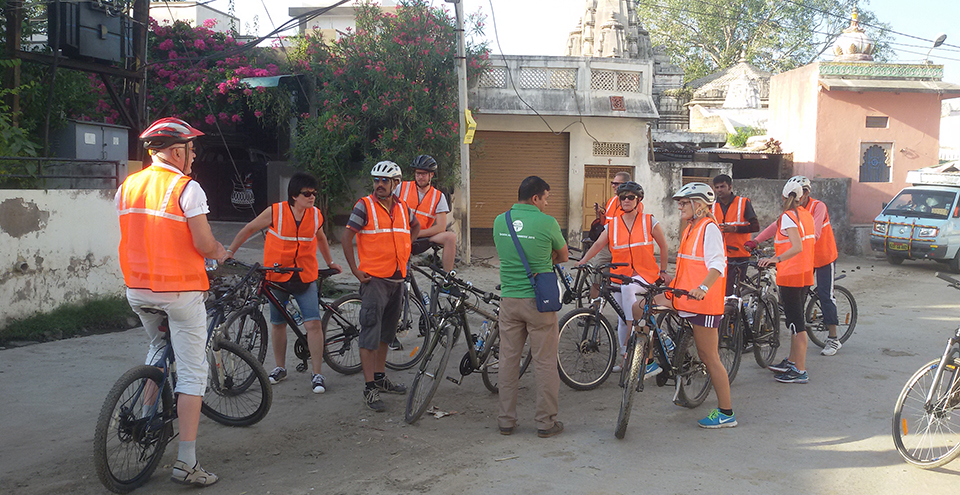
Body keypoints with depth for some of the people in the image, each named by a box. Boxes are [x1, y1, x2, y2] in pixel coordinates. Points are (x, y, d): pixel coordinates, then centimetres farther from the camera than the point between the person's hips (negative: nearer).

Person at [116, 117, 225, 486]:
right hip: (180, 290, -6)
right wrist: (221, 252, 6)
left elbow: (133, 237, 13)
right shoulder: (186, 187, -12)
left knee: (158, 348, 32)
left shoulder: (126, 187, 7)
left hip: (137, 289, 7)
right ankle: (186, 462, -2)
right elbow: (204, 245, -15)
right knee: (192, 372, -1)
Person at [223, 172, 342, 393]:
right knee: (278, 323, 12)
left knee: (313, 323, -10)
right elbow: (249, 229, 4)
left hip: (305, 278, 1)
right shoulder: (275, 212, -10)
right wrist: (229, 252, 4)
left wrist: (330, 262, 28)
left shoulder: (316, 215, -2)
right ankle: (280, 368, 30)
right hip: (277, 277, 0)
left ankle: (317, 374, -2)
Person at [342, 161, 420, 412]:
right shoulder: (364, 206, -7)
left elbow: (415, 226, 30)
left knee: (387, 332, 16)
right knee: (370, 333, -6)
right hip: (374, 279, -6)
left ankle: (380, 378, 29)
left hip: (397, 278, 6)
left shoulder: (402, 207, 9)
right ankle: (370, 388, -4)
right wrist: (355, 270, -12)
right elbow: (347, 237, -9)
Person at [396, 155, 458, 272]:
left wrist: (416, 234, -16)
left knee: (451, 236, -22)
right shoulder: (402, 187, 4)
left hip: (420, 239, 1)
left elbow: (441, 227, -5)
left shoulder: (438, 196, 3)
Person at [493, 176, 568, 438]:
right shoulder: (547, 223, -10)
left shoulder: (499, 221, 3)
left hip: (509, 300, 4)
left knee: (508, 360, 12)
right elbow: (562, 256, 5)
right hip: (539, 301, -4)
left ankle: (506, 420, 19)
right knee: (545, 362, 6)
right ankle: (546, 421, 13)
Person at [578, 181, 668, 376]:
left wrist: (663, 270, 8)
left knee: (627, 288, -36)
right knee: (622, 320, 6)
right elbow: (598, 244, -7)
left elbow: (663, 245, 9)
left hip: (645, 275, -4)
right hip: (620, 275, 4)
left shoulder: (649, 222, 0)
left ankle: (630, 340, -28)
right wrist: (583, 261, -22)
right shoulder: (612, 225, 5)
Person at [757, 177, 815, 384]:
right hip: (805, 273, 9)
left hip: (791, 275, -9)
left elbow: (797, 247, -26)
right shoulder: (806, 215, 10)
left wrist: (776, 258, -36)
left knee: (796, 322, -6)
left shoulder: (787, 217, -15)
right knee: (795, 321, 18)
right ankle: (792, 361, 29)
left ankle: (800, 371, -3)